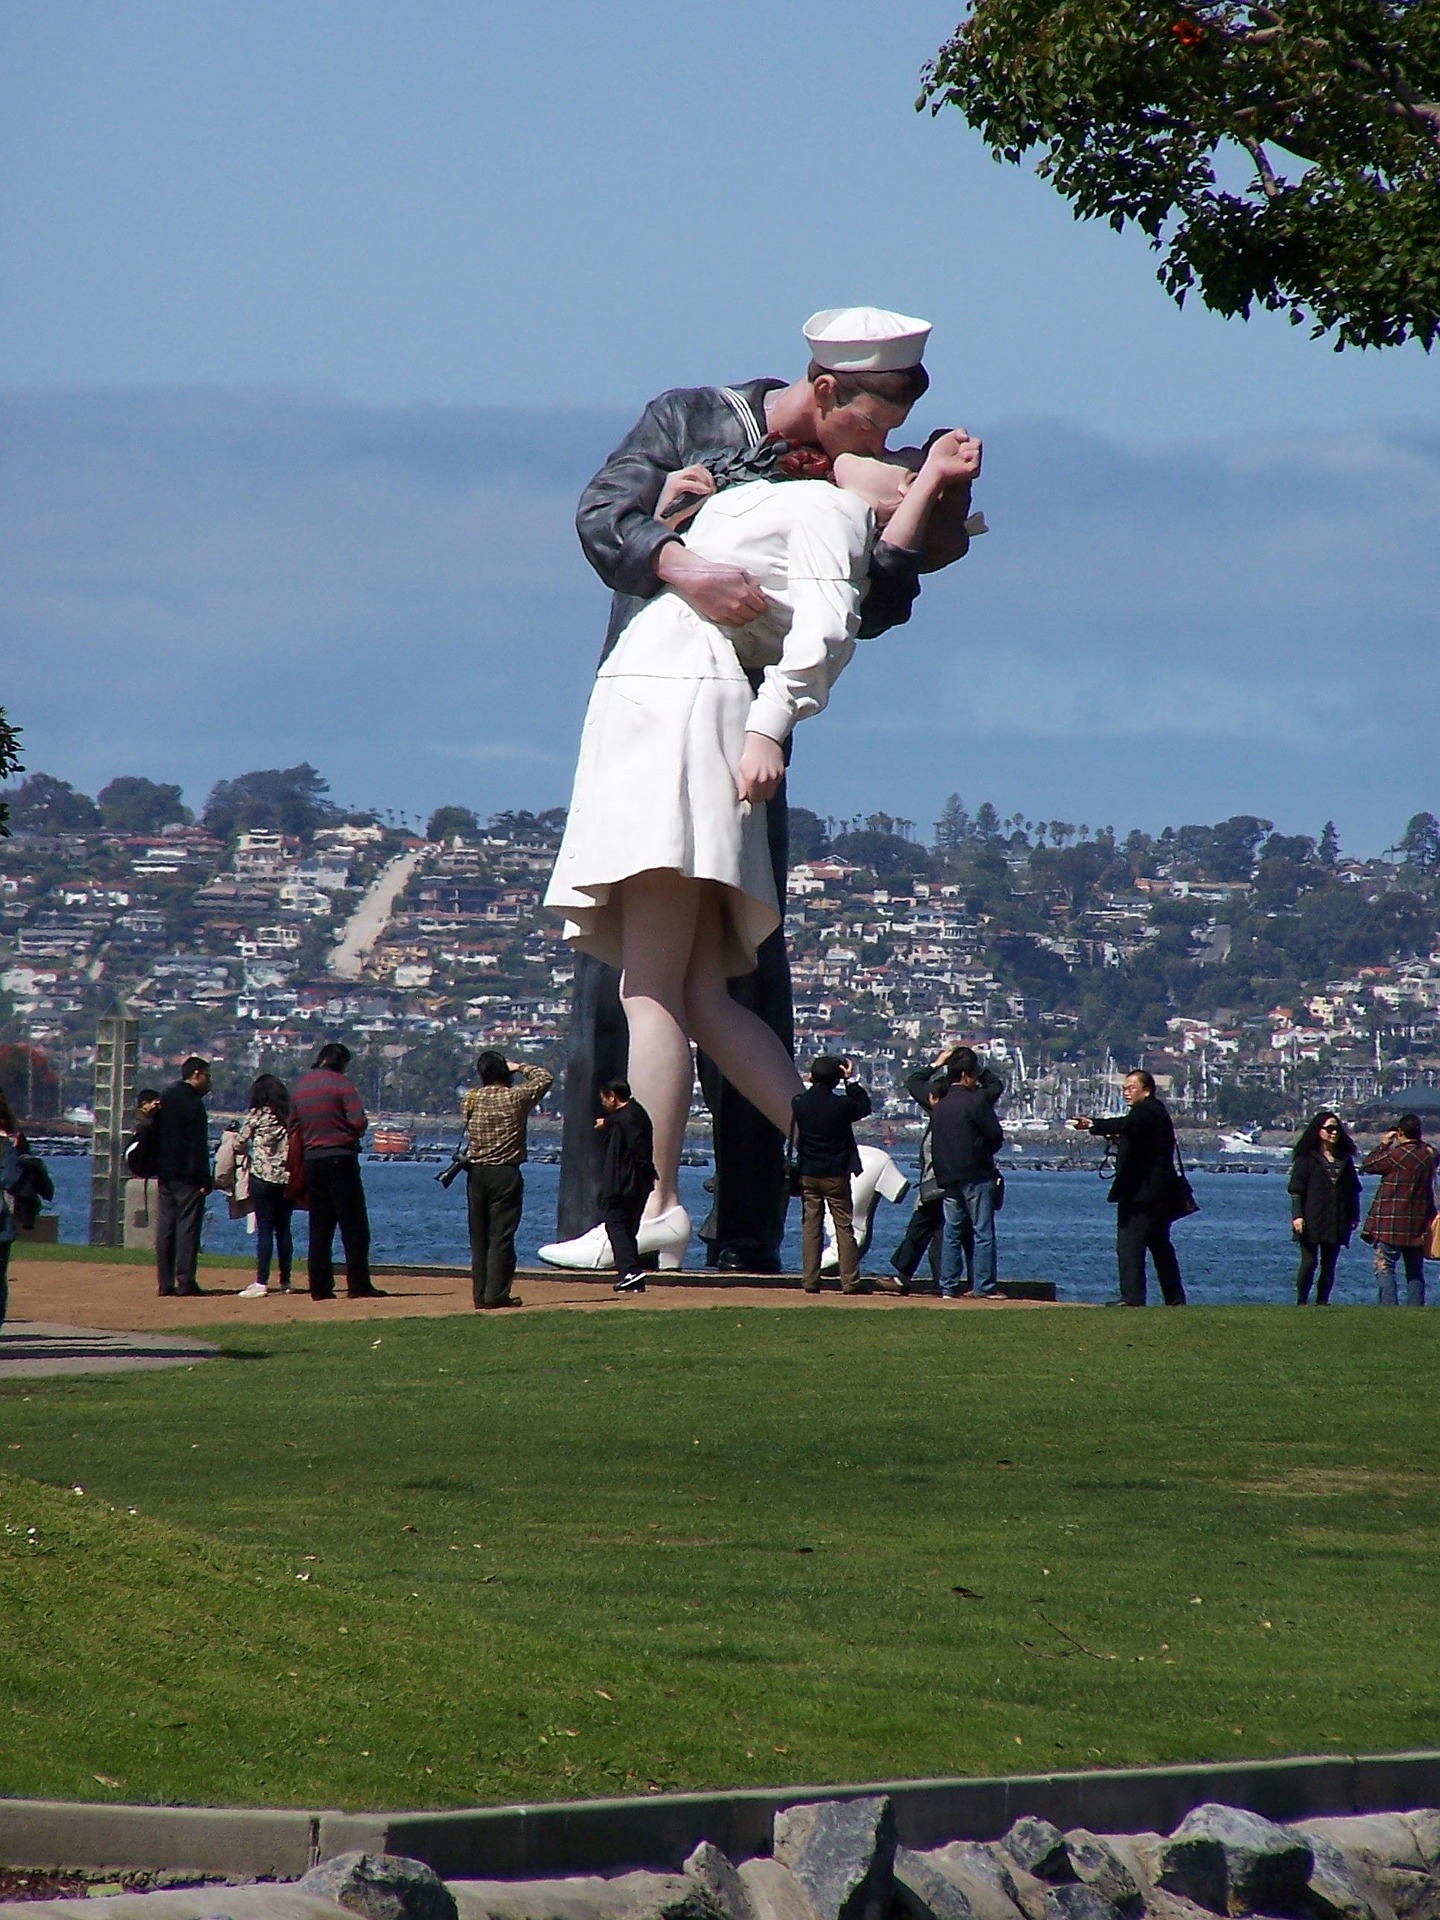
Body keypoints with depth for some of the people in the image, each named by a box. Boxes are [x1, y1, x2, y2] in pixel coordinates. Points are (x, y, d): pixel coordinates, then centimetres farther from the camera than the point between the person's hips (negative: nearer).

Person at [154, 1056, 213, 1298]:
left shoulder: (166, 1098, 13)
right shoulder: (193, 1103, -12)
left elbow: (155, 1135, 17)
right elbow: (198, 1145, -15)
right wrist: (205, 1179, -13)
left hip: (165, 1172, 8)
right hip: (187, 1176, -8)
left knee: (164, 1228, 6)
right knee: (188, 1227, -7)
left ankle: (165, 1282, 6)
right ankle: (185, 1281, -10)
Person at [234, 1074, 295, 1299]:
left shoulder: (257, 1116, -4)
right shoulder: (291, 1117, 6)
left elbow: (239, 1145, 0)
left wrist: (249, 1153, 20)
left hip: (262, 1177, -4)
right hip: (288, 1179, 4)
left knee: (264, 1230, -5)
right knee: (283, 1229, 11)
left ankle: (261, 1282, -11)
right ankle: (285, 1281, 13)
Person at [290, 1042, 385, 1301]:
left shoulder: (298, 1088, 10)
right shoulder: (340, 1084, -9)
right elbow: (359, 1122, -14)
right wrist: (352, 1135, 6)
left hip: (310, 1160, 6)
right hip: (340, 1158, -6)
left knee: (319, 1227, 9)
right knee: (354, 1225, -3)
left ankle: (320, 1287, 5)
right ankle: (359, 1285, -7)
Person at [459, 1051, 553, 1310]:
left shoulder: (469, 1100, 2)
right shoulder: (514, 1098, -11)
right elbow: (545, 1078, 0)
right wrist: (520, 1068, 12)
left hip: (476, 1174, 4)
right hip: (505, 1174, -4)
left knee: (478, 1237, 9)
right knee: (501, 1237, -4)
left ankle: (480, 1294, 9)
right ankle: (497, 1294, -7)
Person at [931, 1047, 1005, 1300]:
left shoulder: (939, 1106, 11)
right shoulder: (976, 1101, -10)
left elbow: (935, 1145, 14)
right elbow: (996, 1136, -10)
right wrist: (984, 1154, 9)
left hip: (948, 1177, 6)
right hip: (976, 1176, -6)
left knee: (951, 1233, 9)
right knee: (983, 1232, -3)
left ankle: (948, 1286, 7)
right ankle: (983, 1286, -6)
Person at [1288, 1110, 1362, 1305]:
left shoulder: (1344, 1159, 13)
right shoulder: (1306, 1158, 0)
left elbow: (1353, 1190, 17)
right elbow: (1296, 1189, -4)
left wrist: (1354, 1216, 10)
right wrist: (1297, 1215, -13)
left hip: (1336, 1222, 4)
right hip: (1311, 1221, -4)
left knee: (1329, 1265, 3)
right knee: (1309, 1262, -7)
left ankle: (1322, 1302, 8)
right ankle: (1301, 1302, 0)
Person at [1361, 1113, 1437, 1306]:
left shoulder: (1397, 1155, -15)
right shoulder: (1430, 1155, 2)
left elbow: (1367, 1165, -4)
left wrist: (1383, 1144, 8)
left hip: (1392, 1225, -6)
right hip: (1418, 1226, 6)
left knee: (1385, 1268, -3)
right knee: (1415, 1272, 12)